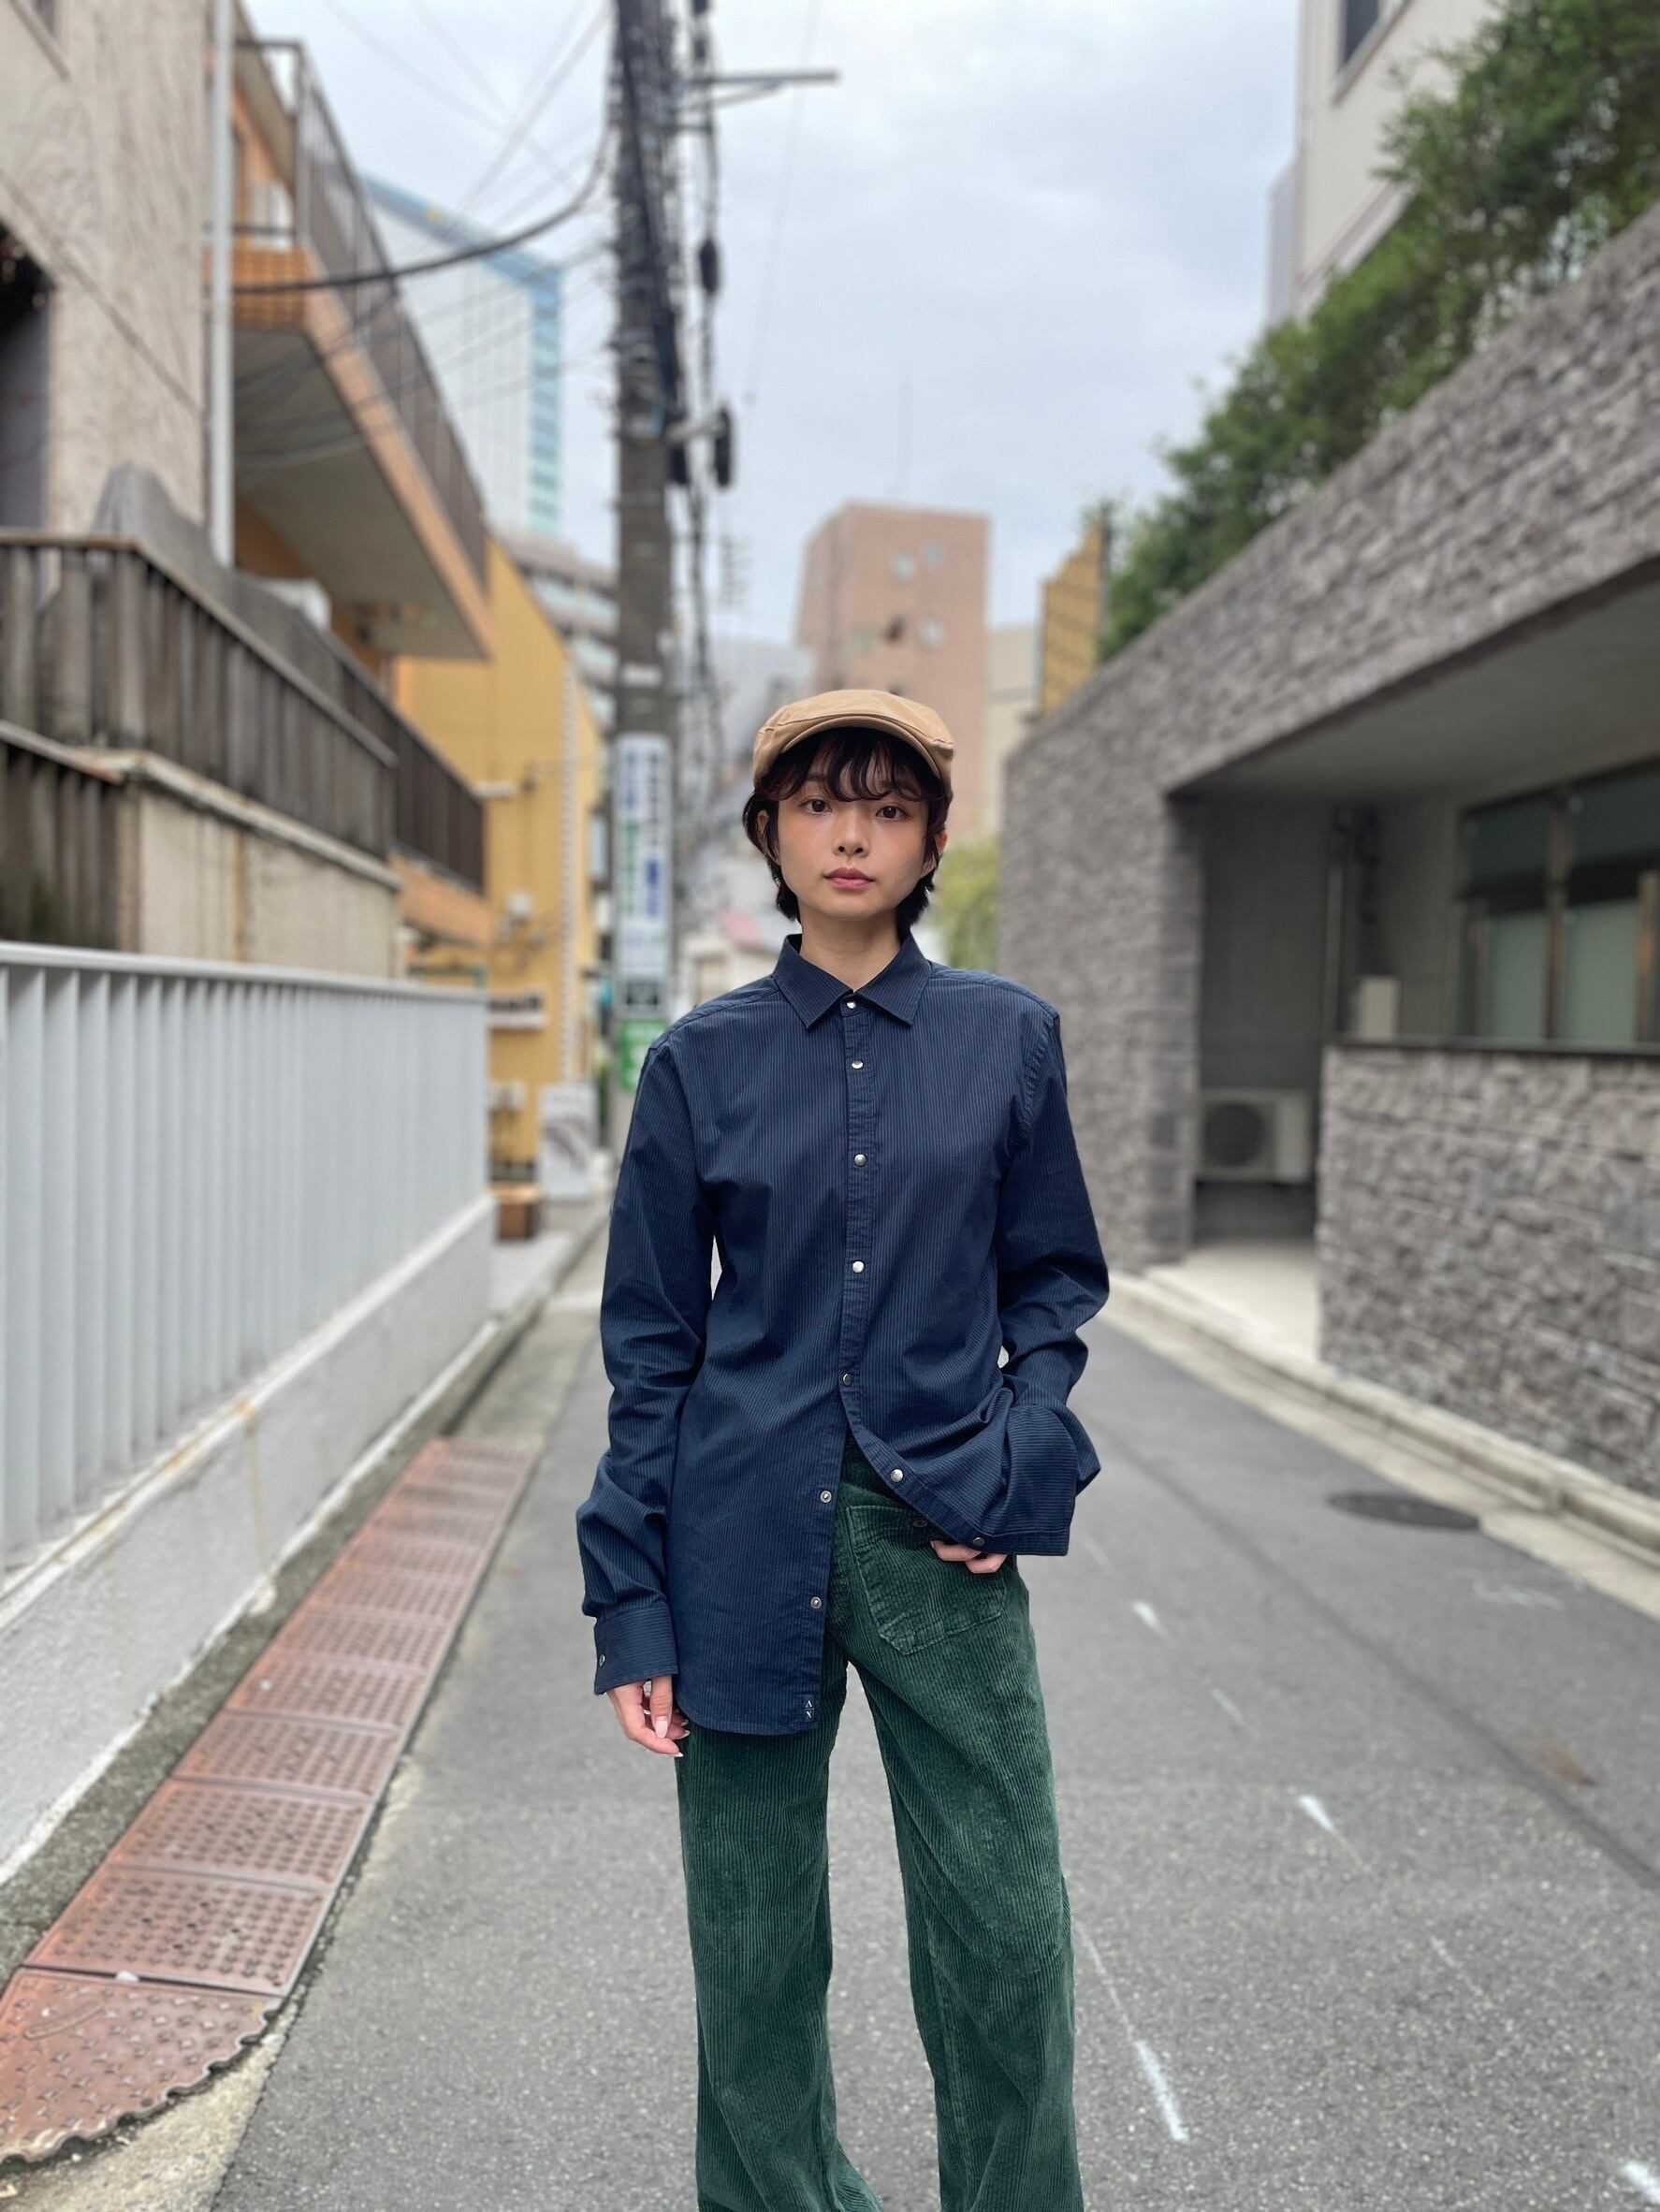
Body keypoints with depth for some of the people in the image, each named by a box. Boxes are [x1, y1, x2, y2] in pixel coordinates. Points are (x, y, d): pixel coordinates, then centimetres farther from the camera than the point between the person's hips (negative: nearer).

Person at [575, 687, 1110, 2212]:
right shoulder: (703, 1059, 0)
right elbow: (651, 1343, 2)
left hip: (944, 1533, 1)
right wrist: (633, 1609, 0)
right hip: (747, 1539, 0)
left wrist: (1020, 1458, -6)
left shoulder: (1009, 1036, 3)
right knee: (755, 1944, 12)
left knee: (1008, 1929, 5)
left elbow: (1054, 1278, 11)